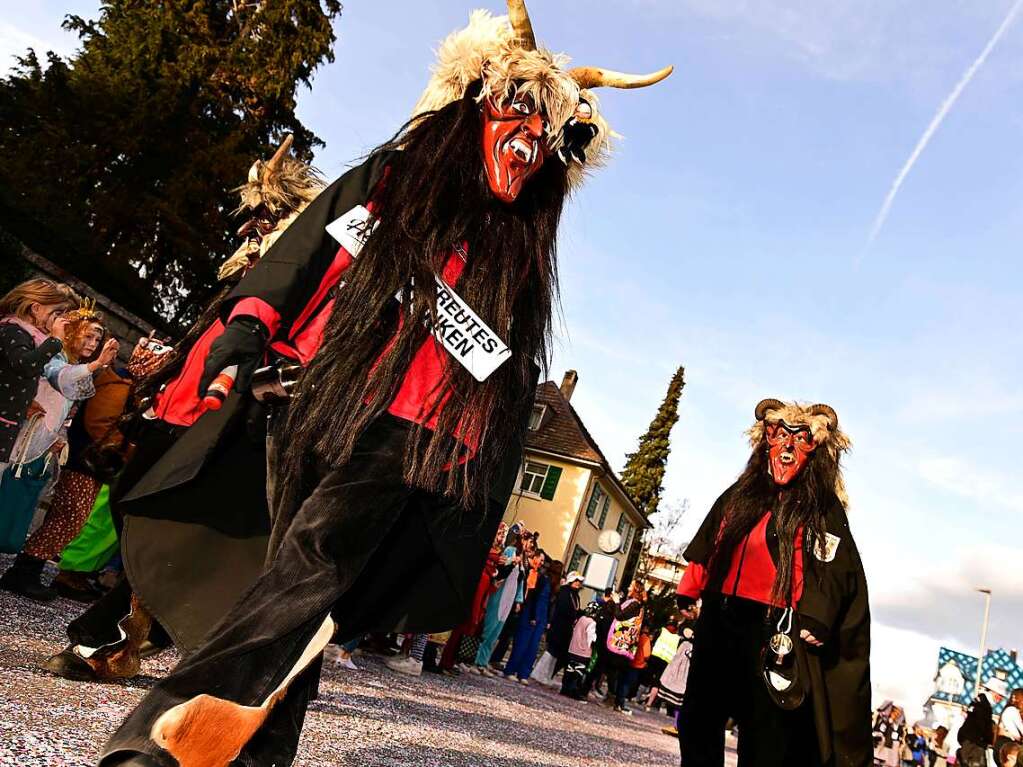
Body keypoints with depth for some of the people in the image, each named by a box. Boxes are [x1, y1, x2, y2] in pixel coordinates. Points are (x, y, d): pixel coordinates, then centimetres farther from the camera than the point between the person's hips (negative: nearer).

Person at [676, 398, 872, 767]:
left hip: (772, 631, -5)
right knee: (698, 723, 12)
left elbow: (835, 569, -11)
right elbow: (705, 551, 18)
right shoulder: (738, 495, 14)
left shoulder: (823, 508, 0)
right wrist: (686, 597, 14)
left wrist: (812, 623, -23)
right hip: (717, 621, 5)